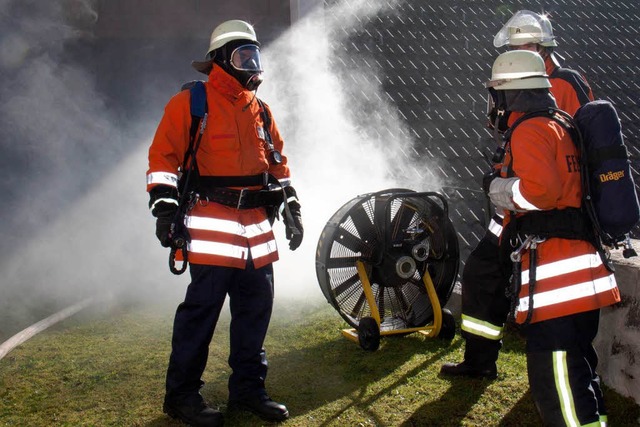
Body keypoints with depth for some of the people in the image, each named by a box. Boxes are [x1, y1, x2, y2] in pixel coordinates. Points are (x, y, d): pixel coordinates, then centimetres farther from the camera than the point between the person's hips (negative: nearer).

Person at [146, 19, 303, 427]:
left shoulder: (260, 110, 18)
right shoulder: (189, 103, -2)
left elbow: (278, 162, 23)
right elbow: (163, 156, -5)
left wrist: (291, 206, 17)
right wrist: (164, 207, -14)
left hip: (257, 224, 7)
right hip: (211, 221, -7)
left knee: (256, 308, 9)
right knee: (202, 308, -7)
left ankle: (248, 387, 22)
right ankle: (182, 394, 6)